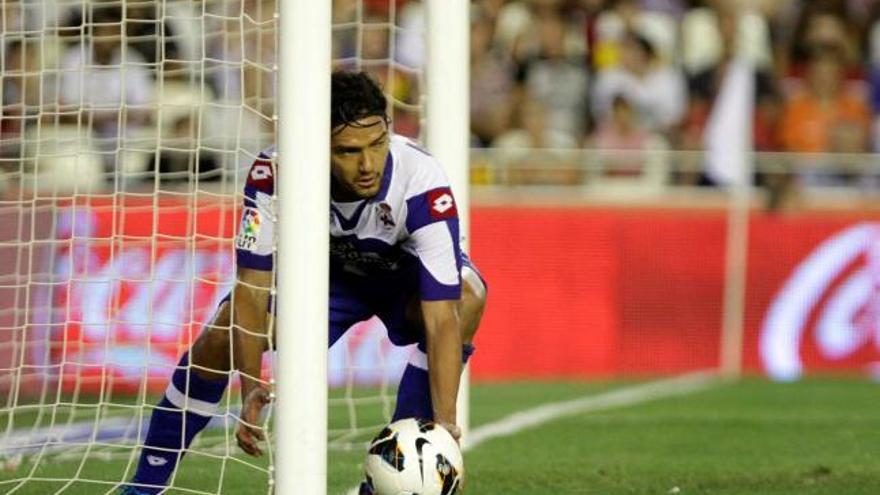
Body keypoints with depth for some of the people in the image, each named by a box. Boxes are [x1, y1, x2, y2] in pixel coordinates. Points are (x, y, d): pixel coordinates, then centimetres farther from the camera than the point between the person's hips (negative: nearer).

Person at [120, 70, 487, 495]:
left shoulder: (421, 183, -41)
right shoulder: (275, 172, -35)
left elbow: (442, 320, -44)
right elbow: (252, 288, -29)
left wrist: (445, 423, -54)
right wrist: (250, 390, -41)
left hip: (408, 272, -2)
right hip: (325, 266, 2)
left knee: (468, 298, -34)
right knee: (220, 340, -17)